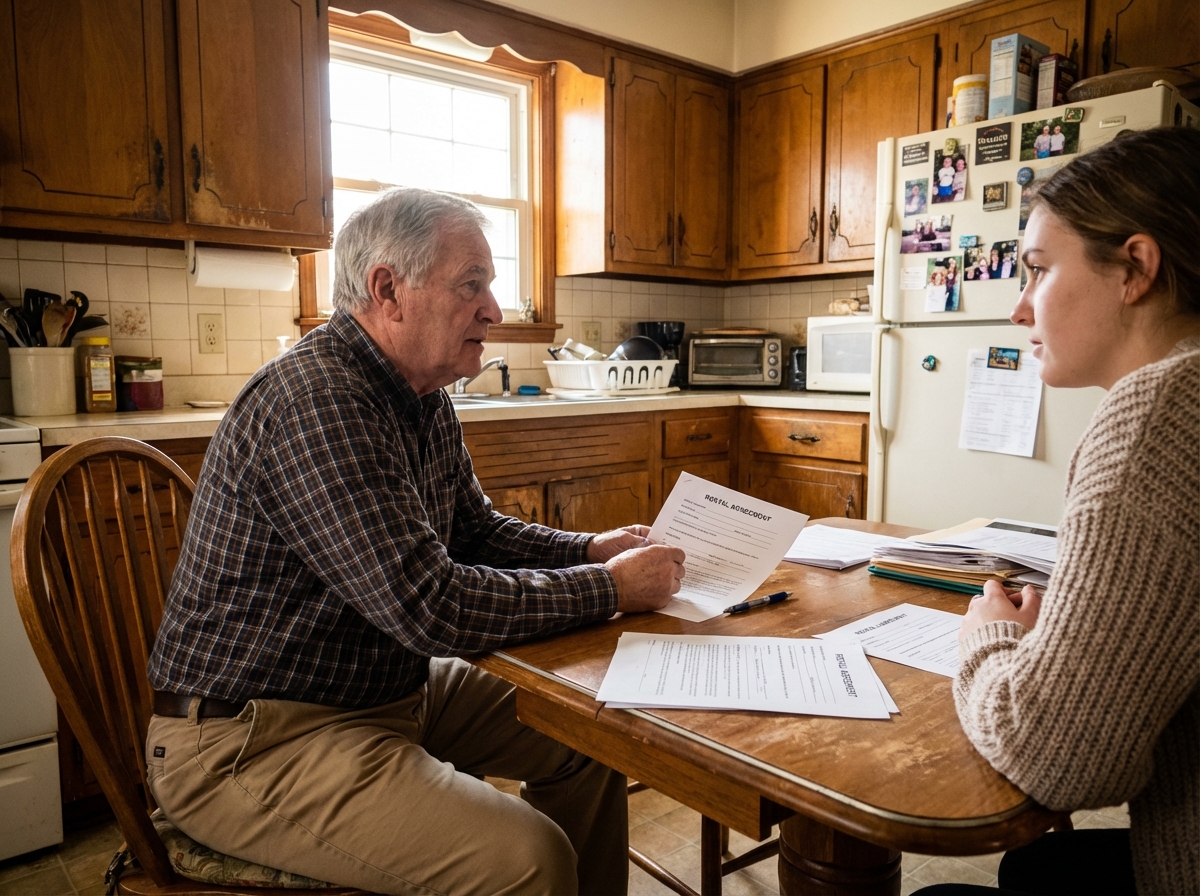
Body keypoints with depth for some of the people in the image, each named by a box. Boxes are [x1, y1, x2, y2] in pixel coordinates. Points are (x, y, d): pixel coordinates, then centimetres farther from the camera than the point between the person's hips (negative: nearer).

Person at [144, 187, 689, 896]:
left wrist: (592, 551, -1)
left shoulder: (426, 400, 5)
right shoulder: (314, 403, -27)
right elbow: (430, 608, -30)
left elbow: (477, 531, 15)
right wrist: (611, 588, -19)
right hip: (253, 740, -9)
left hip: (390, 686, 10)